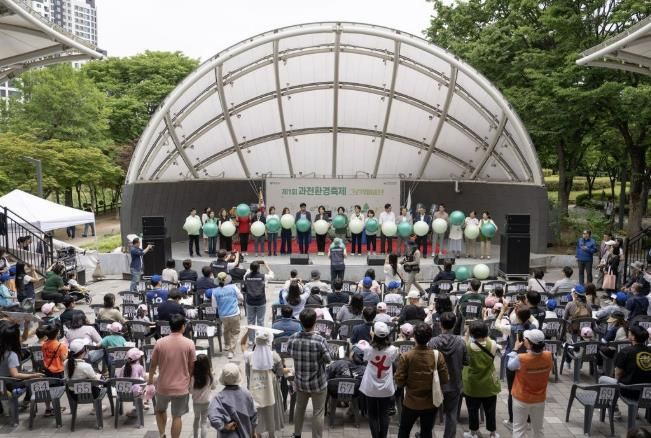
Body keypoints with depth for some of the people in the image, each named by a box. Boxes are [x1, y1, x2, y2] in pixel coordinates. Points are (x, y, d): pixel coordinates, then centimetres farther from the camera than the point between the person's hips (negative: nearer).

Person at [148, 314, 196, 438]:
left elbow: (153, 364, 1)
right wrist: (189, 381, 15)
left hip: (163, 386, 1)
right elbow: (191, 366, -3)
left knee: (160, 410, 26)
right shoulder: (189, 343, -12)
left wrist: (150, 378, 20)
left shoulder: (160, 342, -10)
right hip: (181, 387, -1)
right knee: (177, 416, 11)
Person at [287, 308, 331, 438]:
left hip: (300, 381, 4)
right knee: (318, 412, 12)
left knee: (299, 408, 24)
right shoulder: (320, 340, -26)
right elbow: (328, 359, -13)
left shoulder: (293, 338, -15)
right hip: (318, 383, -4)